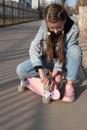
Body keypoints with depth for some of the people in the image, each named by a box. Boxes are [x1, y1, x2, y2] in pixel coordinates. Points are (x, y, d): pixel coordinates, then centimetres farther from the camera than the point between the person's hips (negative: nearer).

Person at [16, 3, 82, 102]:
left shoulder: (73, 30, -26)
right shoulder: (44, 27, -21)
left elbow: (65, 54, -22)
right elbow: (34, 49, -25)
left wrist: (53, 75, -26)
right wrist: (42, 73, -37)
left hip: (64, 61, -1)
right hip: (48, 60, 2)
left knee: (75, 50, -36)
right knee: (21, 70, -19)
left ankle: (69, 85, -22)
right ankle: (54, 72, -5)